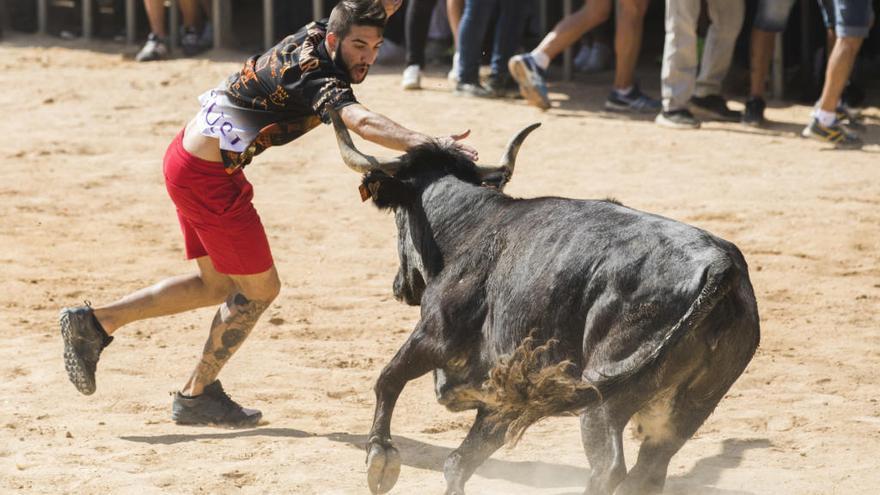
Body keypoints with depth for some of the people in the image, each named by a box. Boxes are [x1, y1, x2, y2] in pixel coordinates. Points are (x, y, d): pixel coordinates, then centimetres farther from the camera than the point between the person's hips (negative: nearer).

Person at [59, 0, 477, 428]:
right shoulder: (318, 79, -24)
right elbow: (361, 122, -44)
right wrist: (429, 146, -58)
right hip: (207, 177, -10)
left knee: (218, 284, 20)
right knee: (258, 289, 4)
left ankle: (95, 323, 20)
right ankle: (197, 395, 19)